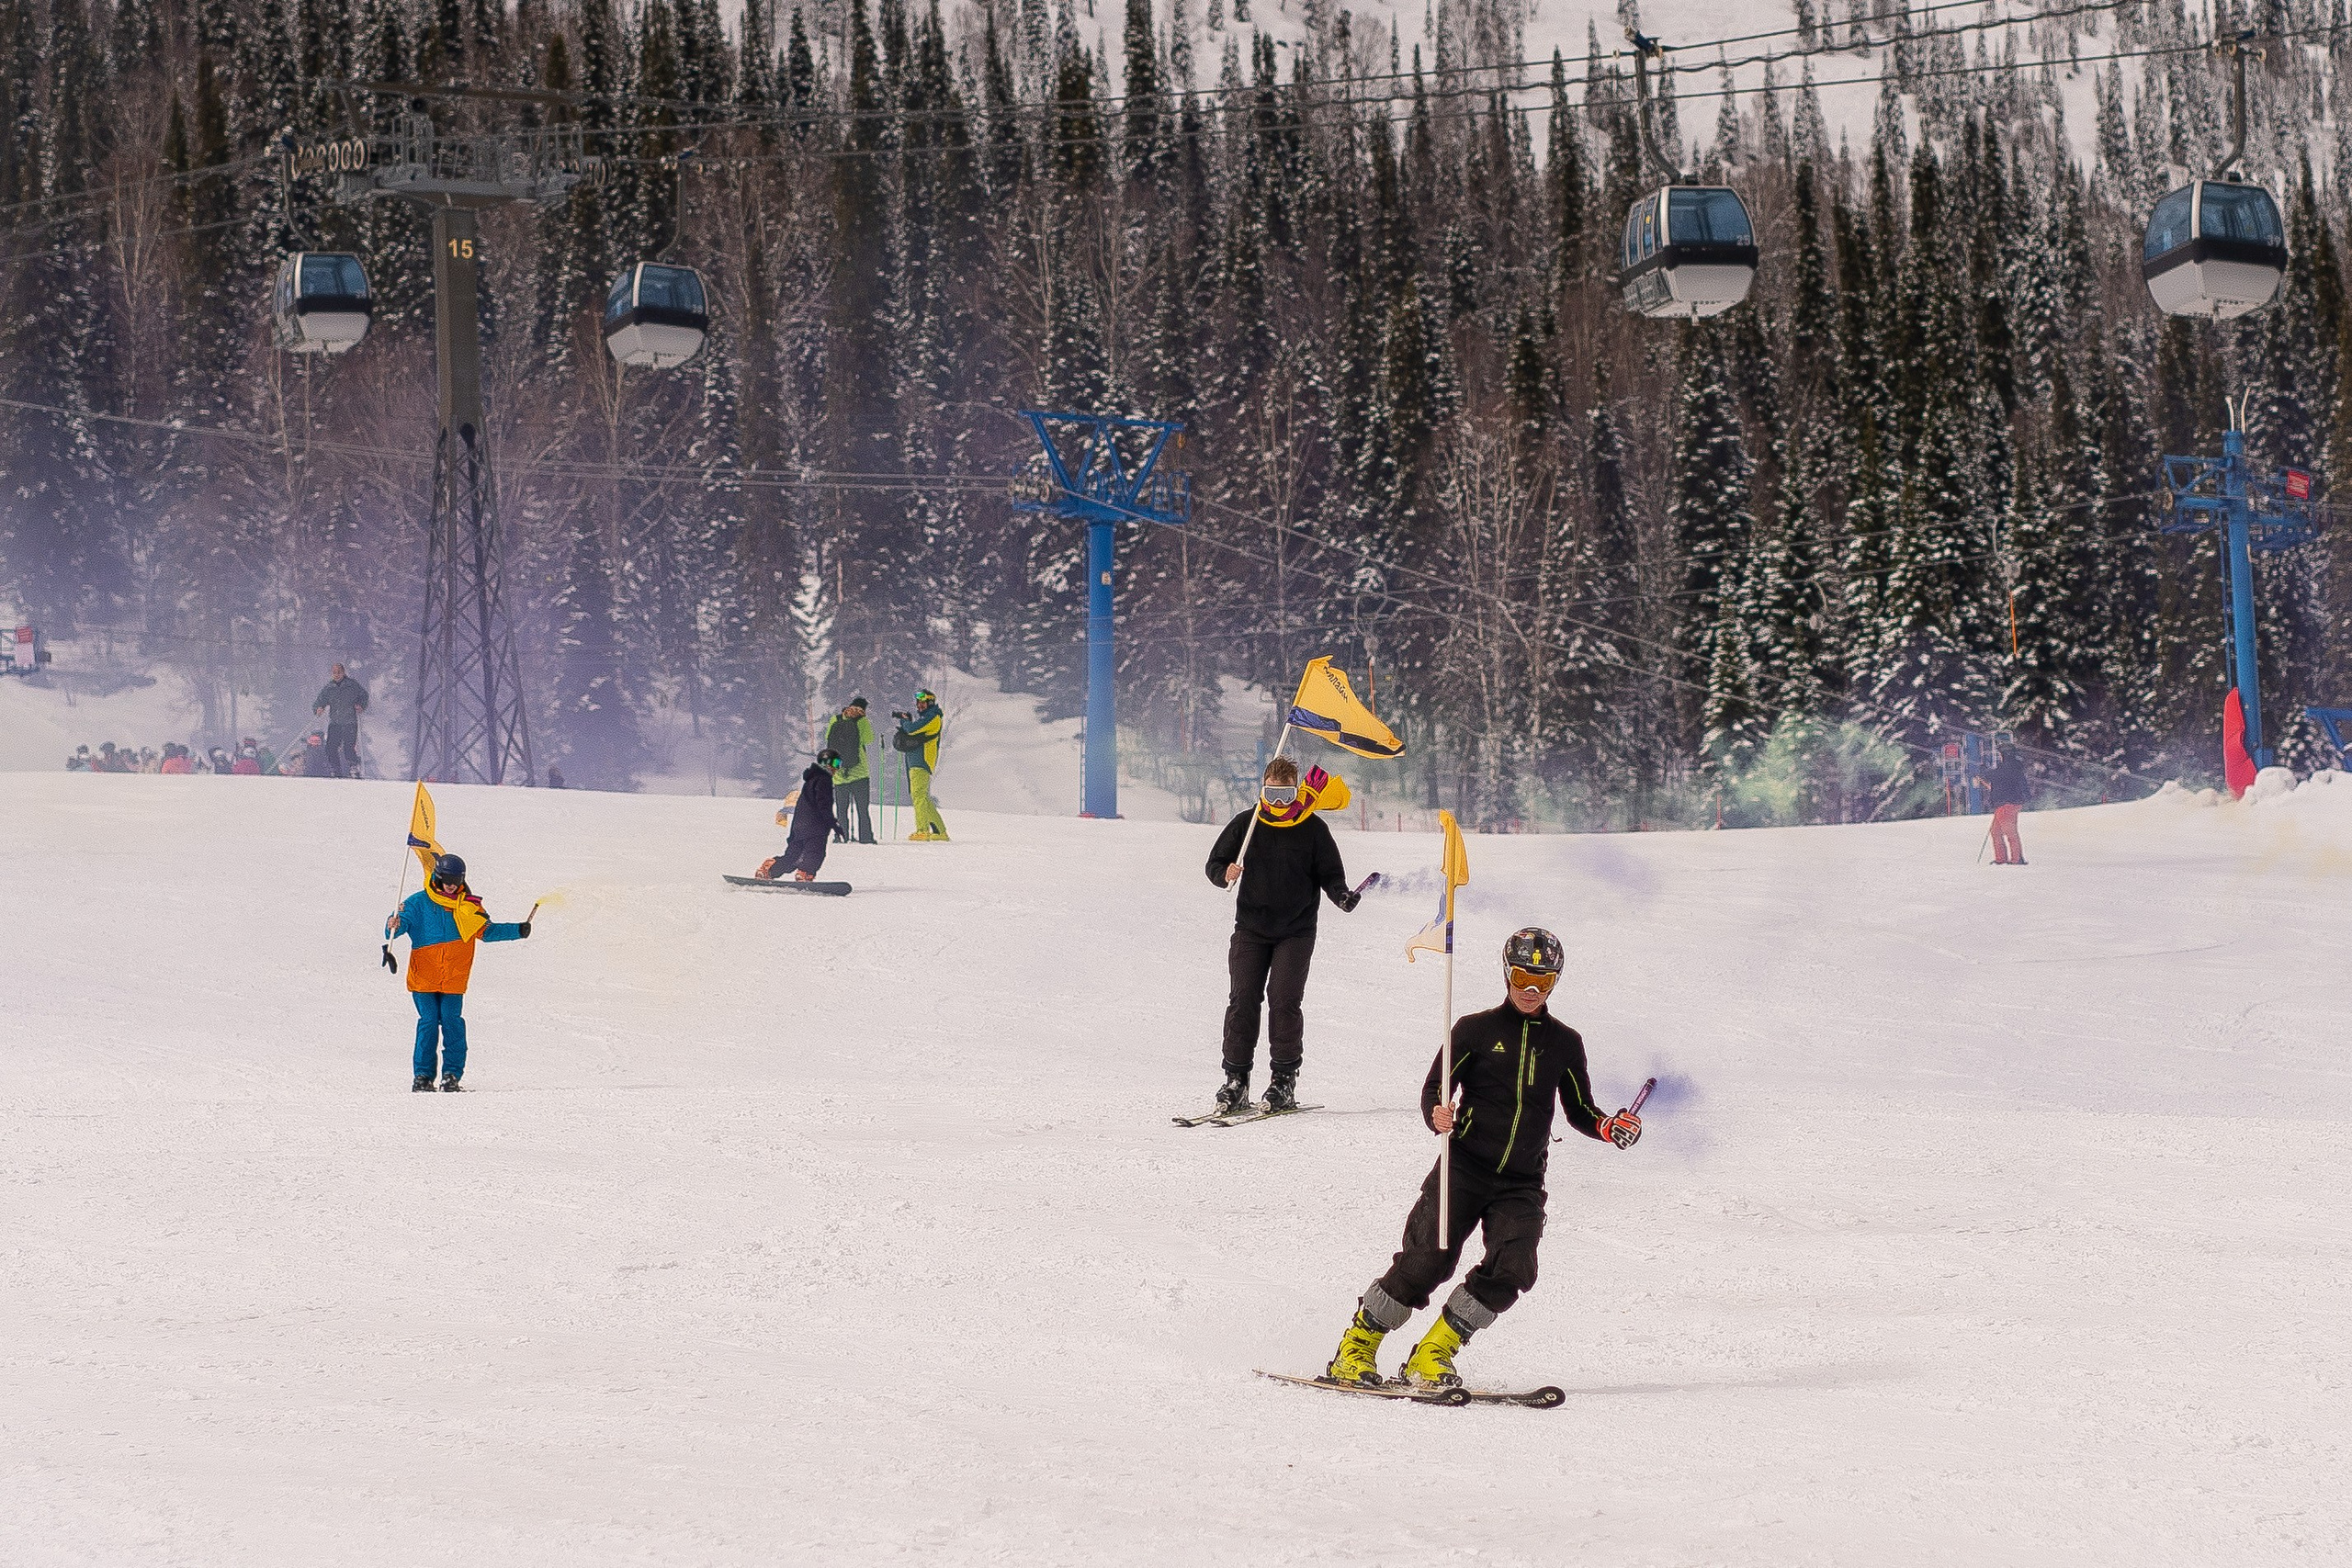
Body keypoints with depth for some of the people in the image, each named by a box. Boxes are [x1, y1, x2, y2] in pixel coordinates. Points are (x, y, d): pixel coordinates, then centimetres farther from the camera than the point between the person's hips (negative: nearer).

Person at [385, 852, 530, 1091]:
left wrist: (517, 930, 5)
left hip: (454, 980, 1)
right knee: (428, 1023, -4)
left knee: (452, 1022, -6)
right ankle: (423, 1074, 4)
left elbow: (486, 930, 15)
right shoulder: (419, 902, 2)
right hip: (423, 977, -1)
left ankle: (452, 1074, 1)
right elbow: (402, 920, -7)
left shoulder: (468, 905, 9)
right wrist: (394, 926, -31)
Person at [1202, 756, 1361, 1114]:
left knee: (1284, 1000, -10)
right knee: (1243, 999, -4)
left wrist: (1342, 896, -15)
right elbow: (1215, 863, 11)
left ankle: (1284, 1081, -4)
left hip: (1296, 932, -2)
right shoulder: (1245, 824, 5)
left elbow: (1330, 873, 6)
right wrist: (1226, 874, -13)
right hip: (1251, 928, 2)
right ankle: (1236, 1079, 2)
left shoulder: (1313, 829, 1)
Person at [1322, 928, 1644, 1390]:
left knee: (1512, 1270, -17)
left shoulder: (1565, 1043, 12)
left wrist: (1609, 1127, -2)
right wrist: (1438, 1116, -20)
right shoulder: (1477, 1030, 3)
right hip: (1466, 1166, -3)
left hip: (1523, 1183, 3)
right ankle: (1356, 1349, 3)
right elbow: (1435, 1087, 3)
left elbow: (1579, 1111, 19)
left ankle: (1432, 1356, -4)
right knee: (1426, 1262, -12)